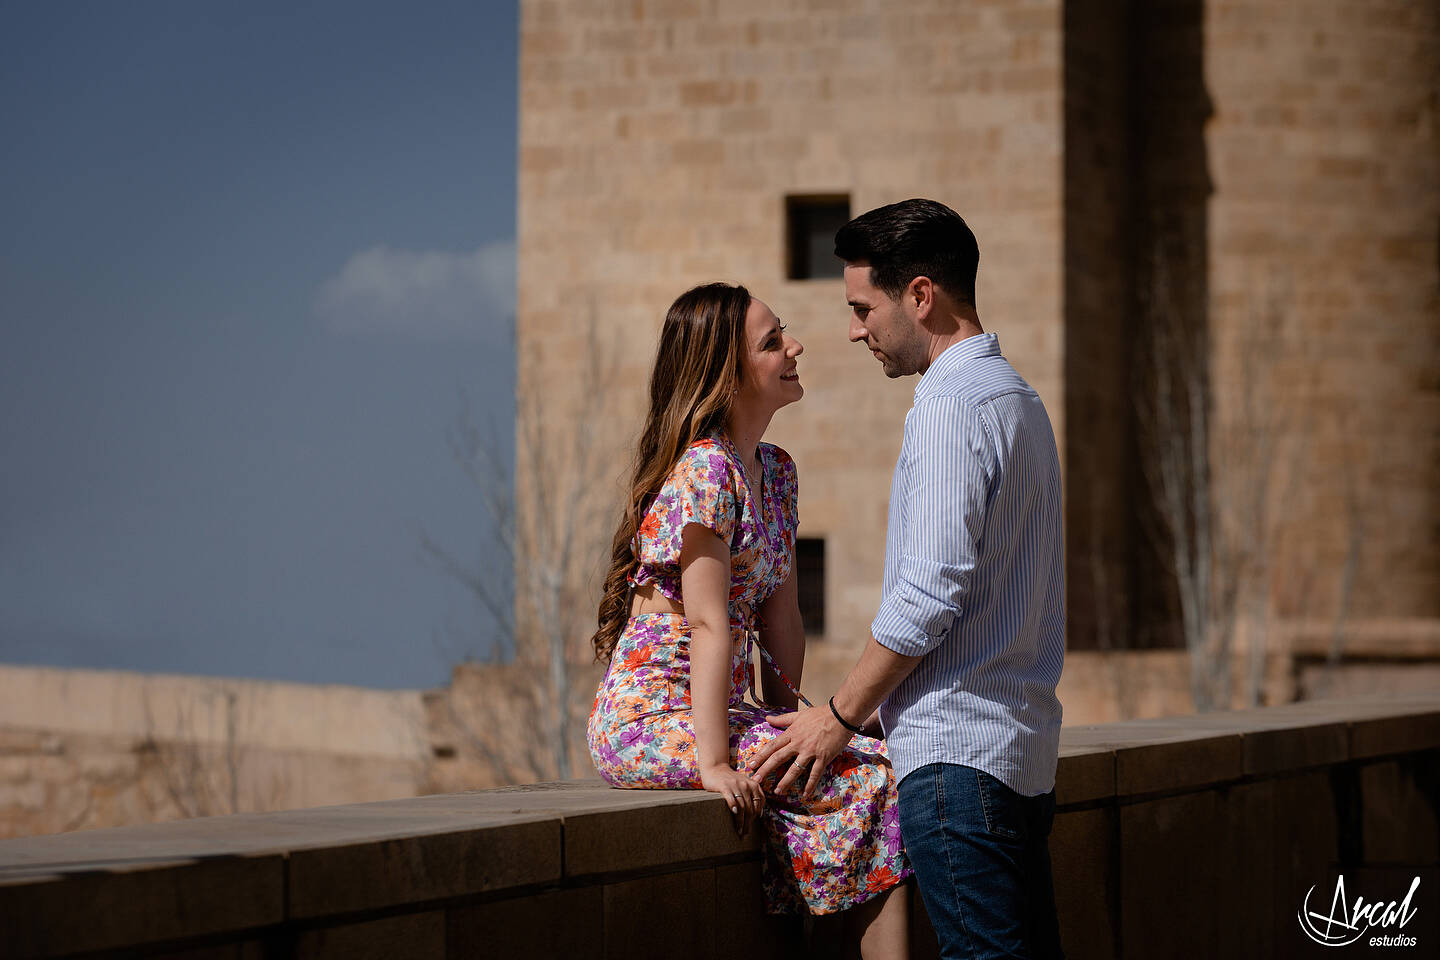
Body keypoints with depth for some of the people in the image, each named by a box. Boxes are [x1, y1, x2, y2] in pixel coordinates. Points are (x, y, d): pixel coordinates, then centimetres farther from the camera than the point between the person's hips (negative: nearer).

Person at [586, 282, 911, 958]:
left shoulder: (775, 470, 13)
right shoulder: (706, 470, -15)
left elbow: (779, 615, 13)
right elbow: (709, 626, -20)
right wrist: (713, 763, -23)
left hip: (716, 710, 9)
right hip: (651, 718, -9)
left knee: (878, 749, -8)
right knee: (873, 778, -18)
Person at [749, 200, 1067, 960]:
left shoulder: (952, 406, -12)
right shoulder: (1017, 397, 20)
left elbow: (930, 591, -17)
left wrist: (839, 716, -7)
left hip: (957, 749, -10)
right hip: (1023, 741, 10)